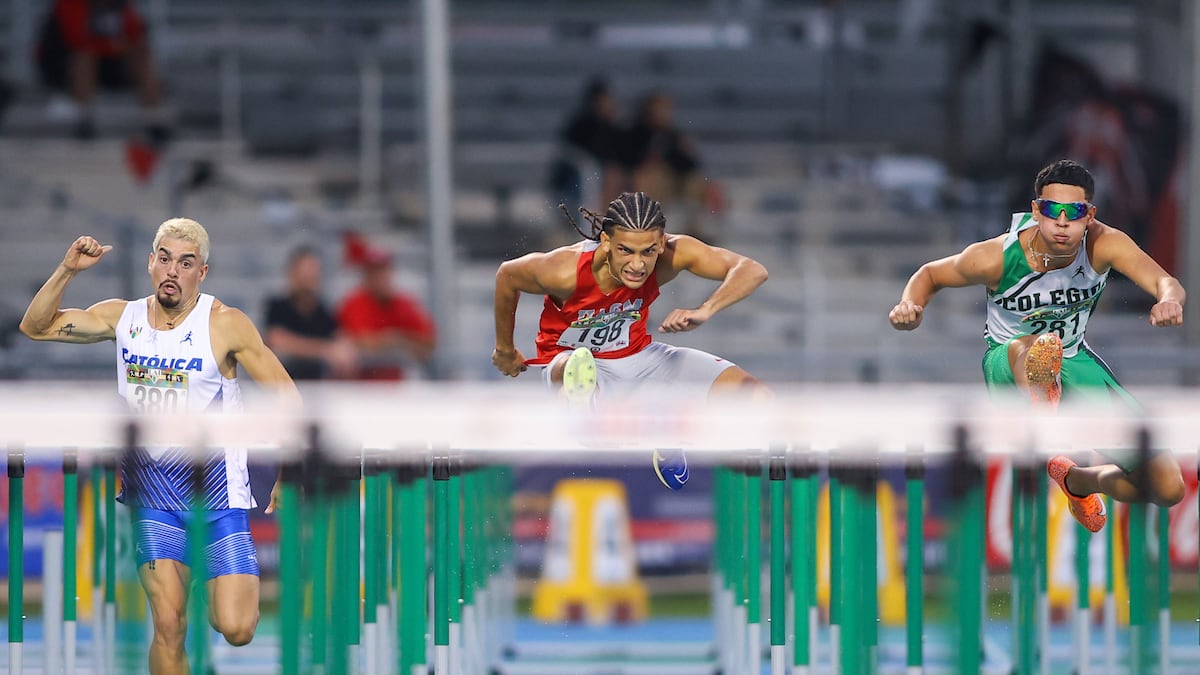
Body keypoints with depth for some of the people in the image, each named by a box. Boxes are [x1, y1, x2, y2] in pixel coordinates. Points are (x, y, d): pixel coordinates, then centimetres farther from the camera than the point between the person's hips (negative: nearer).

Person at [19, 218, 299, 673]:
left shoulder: (225, 324, -9)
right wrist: (67, 270, -7)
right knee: (169, 627, -10)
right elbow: (35, 327, 8)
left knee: (236, 630, -10)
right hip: (152, 495, 2)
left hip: (217, 493, -2)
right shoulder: (123, 317, 3)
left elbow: (287, 400, -5)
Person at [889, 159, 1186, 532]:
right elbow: (931, 274, -6)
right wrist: (910, 305, -29)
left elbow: (1166, 283, -36)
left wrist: (1169, 300, -61)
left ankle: (1078, 480, 25)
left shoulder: (1103, 244, -23)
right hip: (1008, 363, -3)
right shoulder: (997, 257, -24)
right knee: (1027, 347, -44)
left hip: (1075, 362, 3)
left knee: (1167, 488, -4)